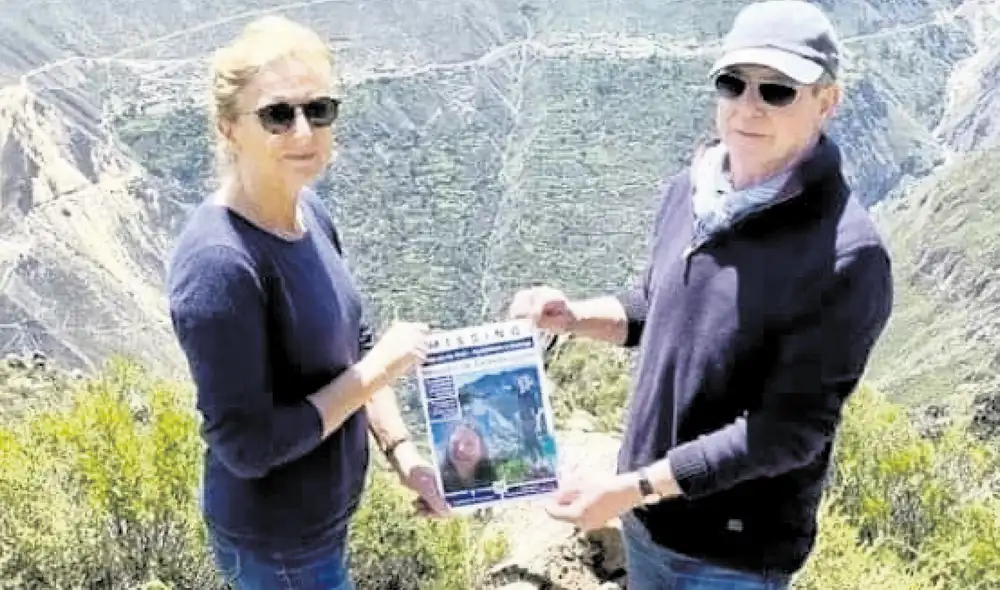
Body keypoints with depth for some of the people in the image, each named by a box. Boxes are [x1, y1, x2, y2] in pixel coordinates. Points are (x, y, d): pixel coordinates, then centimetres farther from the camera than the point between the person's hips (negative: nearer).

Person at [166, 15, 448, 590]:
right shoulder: (219, 263, -29)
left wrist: (403, 450, -4)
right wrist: (377, 371, -22)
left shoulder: (309, 213, -5)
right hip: (277, 543, -7)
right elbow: (248, 446, -26)